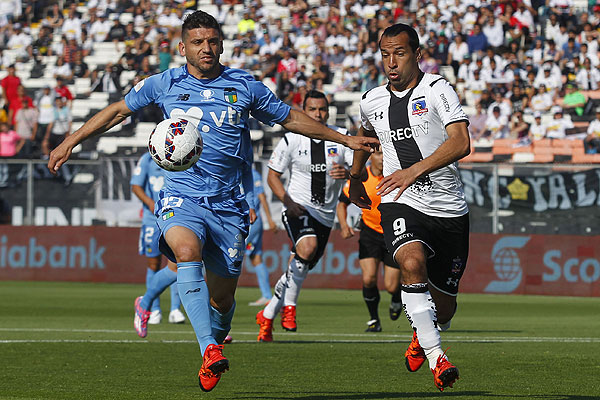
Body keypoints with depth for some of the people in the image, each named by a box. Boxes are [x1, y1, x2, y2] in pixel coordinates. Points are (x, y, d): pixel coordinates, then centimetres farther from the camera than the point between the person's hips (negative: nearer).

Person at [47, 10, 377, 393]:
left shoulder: (245, 87, 6)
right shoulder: (164, 84, 5)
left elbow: (291, 118, 19)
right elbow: (117, 111, 18)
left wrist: (345, 139, 19)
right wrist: (71, 142, 15)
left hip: (228, 204, 2)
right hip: (181, 198, -2)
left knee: (222, 296, 0)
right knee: (188, 250, -33)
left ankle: (216, 339, 32)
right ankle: (209, 350, -40)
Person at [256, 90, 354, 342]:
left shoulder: (341, 137, 1)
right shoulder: (292, 140, -3)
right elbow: (273, 174, 3)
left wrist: (348, 173, -30)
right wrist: (288, 201, -13)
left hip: (325, 215, 3)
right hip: (298, 208, -3)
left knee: (299, 269, 6)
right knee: (307, 247, -32)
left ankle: (266, 316, 24)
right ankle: (289, 306, -19)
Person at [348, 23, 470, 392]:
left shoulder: (437, 90, -7)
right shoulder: (372, 102, 8)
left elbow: (461, 143, -20)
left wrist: (415, 171, -30)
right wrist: (355, 178, 44)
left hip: (448, 209, -2)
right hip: (400, 206, 2)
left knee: (444, 307, 7)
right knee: (412, 262, -32)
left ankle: (424, 336, 44)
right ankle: (436, 358, -31)